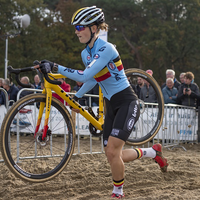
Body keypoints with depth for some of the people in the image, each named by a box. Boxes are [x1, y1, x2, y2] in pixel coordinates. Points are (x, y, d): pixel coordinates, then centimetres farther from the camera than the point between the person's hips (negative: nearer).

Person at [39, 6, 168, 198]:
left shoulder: (106, 49, -21)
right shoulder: (86, 53, 5)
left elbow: (85, 76, -32)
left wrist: (55, 67, -34)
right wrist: (76, 97, 19)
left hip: (127, 103, -9)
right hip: (111, 105, 9)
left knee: (112, 151, -17)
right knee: (112, 154, 6)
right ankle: (152, 152, 29)